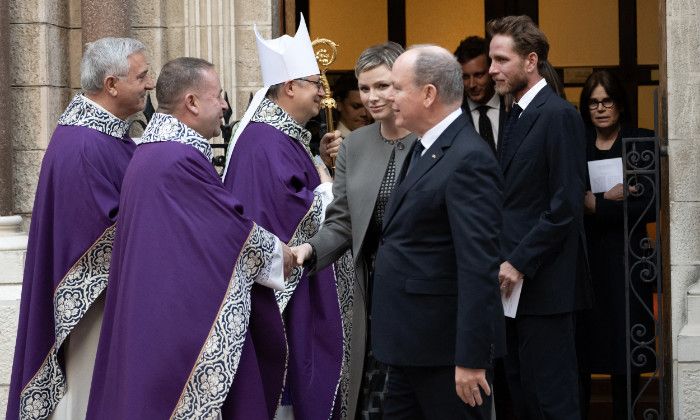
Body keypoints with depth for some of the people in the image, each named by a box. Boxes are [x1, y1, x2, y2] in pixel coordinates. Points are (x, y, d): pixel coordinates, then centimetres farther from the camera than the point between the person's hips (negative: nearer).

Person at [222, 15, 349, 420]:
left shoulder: (286, 135, 13)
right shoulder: (267, 142, -19)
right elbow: (294, 211, -26)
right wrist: (325, 188, -10)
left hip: (299, 279, 11)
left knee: (295, 367, 13)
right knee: (289, 371, -4)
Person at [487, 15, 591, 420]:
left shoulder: (559, 115, -12)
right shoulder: (517, 114, 16)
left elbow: (566, 205, -17)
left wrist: (520, 263, -16)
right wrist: (505, 259, 9)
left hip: (542, 281, -9)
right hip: (515, 280, 9)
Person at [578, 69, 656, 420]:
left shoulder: (641, 142, 3)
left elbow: (647, 206, -5)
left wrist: (596, 206, -12)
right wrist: (609, 198, -12)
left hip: (623, 257, -1)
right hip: (581, 256, 1)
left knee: (624, 349, -1)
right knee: (579, 348, -3)